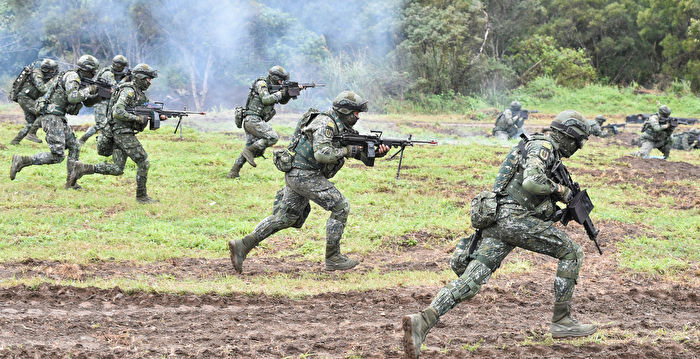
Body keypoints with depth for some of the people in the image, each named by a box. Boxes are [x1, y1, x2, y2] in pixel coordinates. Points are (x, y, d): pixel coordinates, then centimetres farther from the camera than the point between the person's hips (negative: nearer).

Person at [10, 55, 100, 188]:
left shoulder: (78, 79, 18)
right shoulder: (72, 77, -11)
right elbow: (72, 98, -24)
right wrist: (88, 90, -11)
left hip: (59, 118, 10)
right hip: (51, 117, -10)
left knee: (74, 147, 10)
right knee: (57, 156, -13)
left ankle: (70, 182, 11)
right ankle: (21, 161, -11)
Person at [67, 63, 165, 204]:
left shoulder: (140, 93, 18)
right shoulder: (128, 91, -13)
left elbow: (146, 113, 23)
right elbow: (118, 112, -23)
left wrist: (159, 116, 3)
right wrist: (139, 118, -22)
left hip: (120, 134, 10)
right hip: (122, 132, -10)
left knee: (117, 169, 5)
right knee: (143, 162, -8)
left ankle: (82, 168, 7)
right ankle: (141, 196, -2)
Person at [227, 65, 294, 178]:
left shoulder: (272, 88, 20)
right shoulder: (261, 84, -6)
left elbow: (283, 101, 21)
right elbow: (266, 99, -20)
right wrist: (280, 93, -10)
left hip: (249, 122, 10)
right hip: (253, 119, -10)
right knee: (273, 137, -17)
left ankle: (233, 172, 11)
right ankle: (249, 151, -12)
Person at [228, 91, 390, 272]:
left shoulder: (342, 127, 15)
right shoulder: (326, 123, -16)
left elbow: (361, 152, 16)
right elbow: (322, 154, -29)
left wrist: (378, 152, -3)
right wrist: (347, 151, -17)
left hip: (296, 175, 10)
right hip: (305, 175, -10)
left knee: (284, 218, 12)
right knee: (341, 207, -5)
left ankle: (242, 245, 8)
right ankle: (333, 258, 0)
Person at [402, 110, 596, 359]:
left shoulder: (547, 151, 28)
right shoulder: (542, 147, -3)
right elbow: (532, 182, -20)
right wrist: (560, 190, -4)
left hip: (496, 222, 9)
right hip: (514, 217, -9)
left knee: (470, 280, -5)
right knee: (571, 253, 4)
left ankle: (422, 322, -23)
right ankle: (562, 321, 6)